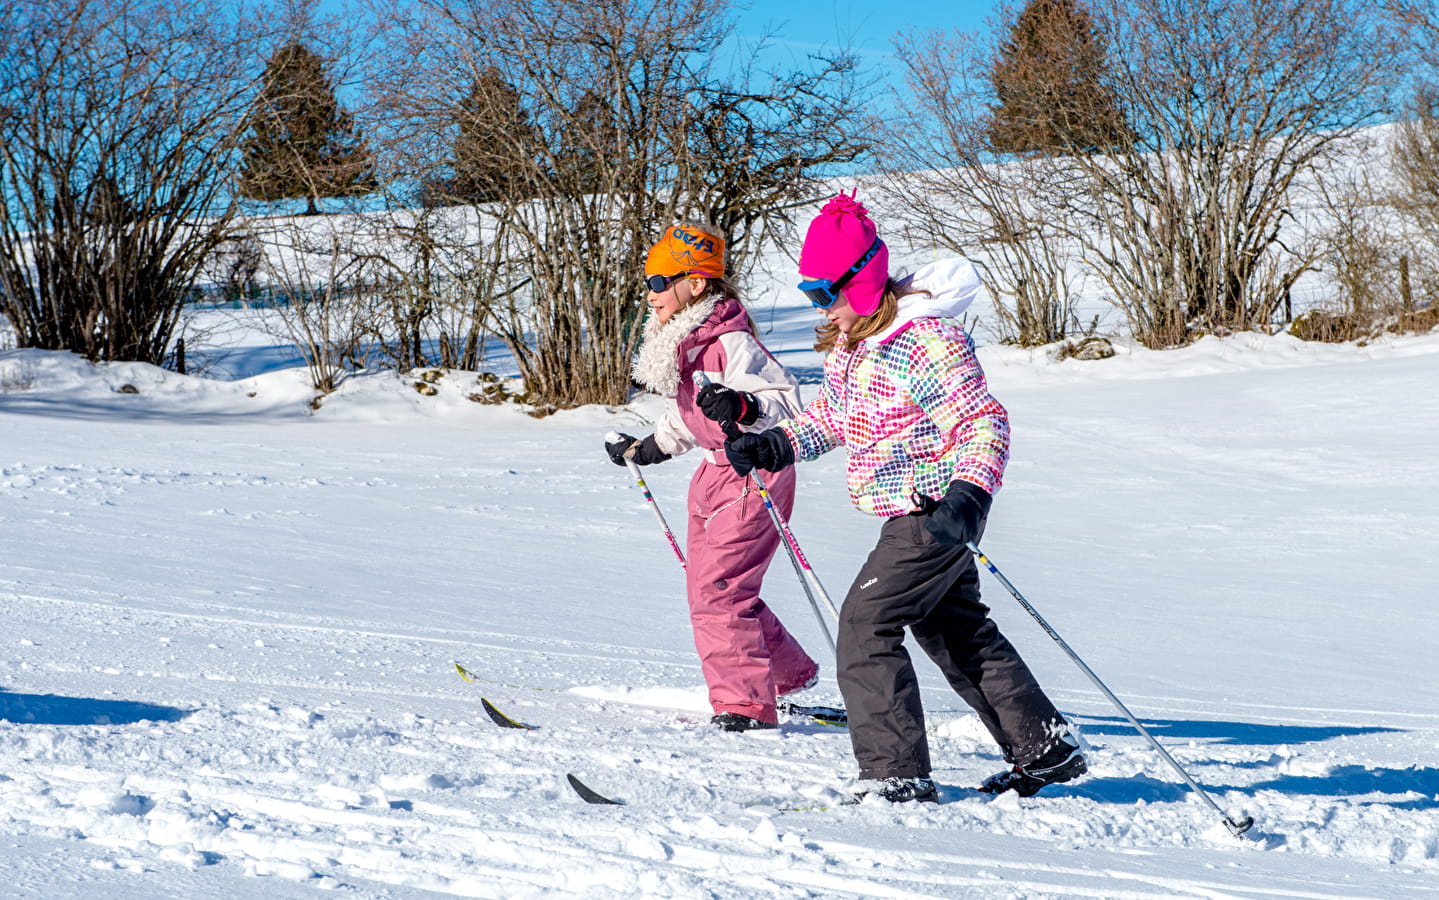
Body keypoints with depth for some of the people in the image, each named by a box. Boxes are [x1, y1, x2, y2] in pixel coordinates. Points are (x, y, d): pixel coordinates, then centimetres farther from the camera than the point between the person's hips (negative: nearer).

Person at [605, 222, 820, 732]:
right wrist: (647, 450, 32)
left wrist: (743, 407, -45)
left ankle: (745, 705, -9)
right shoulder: (679, 344, 8)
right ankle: (788, 674, 33)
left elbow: (786, 400, -27)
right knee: (708, 588, 16)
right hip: (715, 472, 10)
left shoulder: (731, 343, -21)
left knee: (717, 591, -16)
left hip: (753, 475, -10)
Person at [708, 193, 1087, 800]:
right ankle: (1047, 752, 27)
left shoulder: (925, 341, -22)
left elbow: (985, 421, -22)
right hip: (911, 515, 10)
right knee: (955, 630, 18)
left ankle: (896, 774, -8)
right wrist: (773, 445, 5)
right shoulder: (846, 345, 8)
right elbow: (830, 417, 21)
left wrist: (968, 493, -36)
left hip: (934, 513, -10)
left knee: (865, 624, -12)